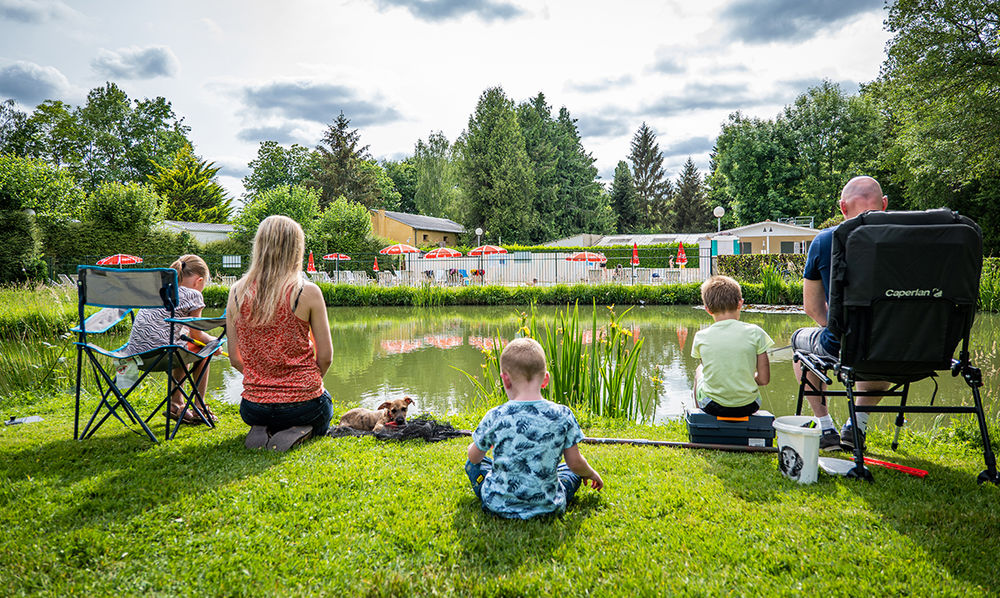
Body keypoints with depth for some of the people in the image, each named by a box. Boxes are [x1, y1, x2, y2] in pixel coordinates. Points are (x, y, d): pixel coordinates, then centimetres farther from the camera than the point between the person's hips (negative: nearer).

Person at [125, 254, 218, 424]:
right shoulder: (193, 295, -3)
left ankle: (176, 404, 33)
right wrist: (214, 341, 23)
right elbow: (196, 335, 5)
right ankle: (200, 407, 20)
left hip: (135, 352, 7)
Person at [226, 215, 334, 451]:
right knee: (321, 417, 33)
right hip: (302, 403, -3)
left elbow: (235, 358, 1)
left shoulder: (237, 292, -4)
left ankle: (261, 431, 4)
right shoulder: (308, 292, -14)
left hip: (254, 408, 3)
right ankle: (300, 431, -1)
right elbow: (325, 356, -9)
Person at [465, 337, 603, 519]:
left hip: (498, 504, 0)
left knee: (474, 463, 26)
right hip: (548, 506, 1)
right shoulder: (562, 416, -13)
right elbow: (576, 463, -3)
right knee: (572, 470, 28)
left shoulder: (495, 417, -14)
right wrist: (592, 474, 20)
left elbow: (474, 456, 3)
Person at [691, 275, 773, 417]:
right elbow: (764, 379, -8)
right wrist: (745, 379, 11)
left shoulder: (701, 337, -9)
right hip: (748, 406, 1)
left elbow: (711, 372, 5)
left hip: (712, 406, 0)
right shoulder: (755, 332, -11)